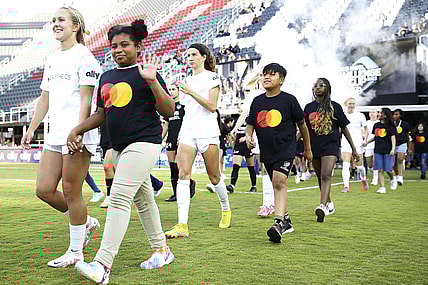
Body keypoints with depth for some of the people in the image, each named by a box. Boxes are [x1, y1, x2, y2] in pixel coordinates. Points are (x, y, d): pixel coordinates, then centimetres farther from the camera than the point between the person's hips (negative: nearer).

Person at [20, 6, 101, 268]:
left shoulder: (84, 56, -5)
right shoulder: (52, 59, 19)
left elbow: (86, 99, -12)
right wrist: (32, 128, 18)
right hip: (55, 135, 8)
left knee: (71, 193, -3)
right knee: (44, 189, 5)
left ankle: (75, 251, 12)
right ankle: (86, 222, 26)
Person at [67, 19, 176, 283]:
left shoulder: (146, 73, -6)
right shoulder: (107, 77, 15)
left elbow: (169, 111, -11)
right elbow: (102, 113, 21)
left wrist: (152, 81, -21)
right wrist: (77, 130, 9)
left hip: (143, 143, -8)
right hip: (119, 147, 8)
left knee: (119, 197, -17)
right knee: (143, 200, 14)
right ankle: (162, 250, 28)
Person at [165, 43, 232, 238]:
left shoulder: (212, 77, 0)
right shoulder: (188, 80, 18)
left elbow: (212, 106, -11)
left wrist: (191, 92, -17)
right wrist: (180, 134, 17)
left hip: (207, 132, -5)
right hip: (187, 132, 5)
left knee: (214, 177, 5)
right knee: (183, 174, -13)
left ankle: (226, 210, 33)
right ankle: (182, 225, -18)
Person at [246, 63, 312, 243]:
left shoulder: (289, 100, -5)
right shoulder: (257, 101, 7)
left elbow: (302, 124, 5)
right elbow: (250, 124, 15)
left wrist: (308, 149, 12)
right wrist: (248, 136, -9)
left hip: (286, 149, -5)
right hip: (266, 151, 6)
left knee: (279, 182, -23)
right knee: (277, 185, 14)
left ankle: (278, 223, -28)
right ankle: (286, 221, 28)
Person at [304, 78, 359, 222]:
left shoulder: (334, 107, 2)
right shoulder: (309, 107, 9)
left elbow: (344, 128, 6)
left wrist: (354, 149, 8)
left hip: (330, 145, -4)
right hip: (314, 147, 4)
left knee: (326, 175, -20)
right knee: (320, 178, 12)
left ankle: (322, 207, -30)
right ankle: (329, 204, 31)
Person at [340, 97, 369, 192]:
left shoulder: (360, 116, 2)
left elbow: (365, 129, 8)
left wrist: (365, 139, -6)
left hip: (357, 143, 0)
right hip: (346, 143, 0)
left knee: (359, 165, 4)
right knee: (345, 164, -14)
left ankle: (363, 178, 36)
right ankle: (346, 186, -12)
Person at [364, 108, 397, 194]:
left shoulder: (390, 126, -4)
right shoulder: (376, 125, 11)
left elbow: (393, 137, -8)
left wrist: (393, 149, -18)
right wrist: (367, 142, 16)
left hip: (387, 151, -4)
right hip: (378, 150, 4)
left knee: (388, 169, -2)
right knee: (380, 170, -2)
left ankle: (392, 180, 30)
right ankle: (382, 187, 1)